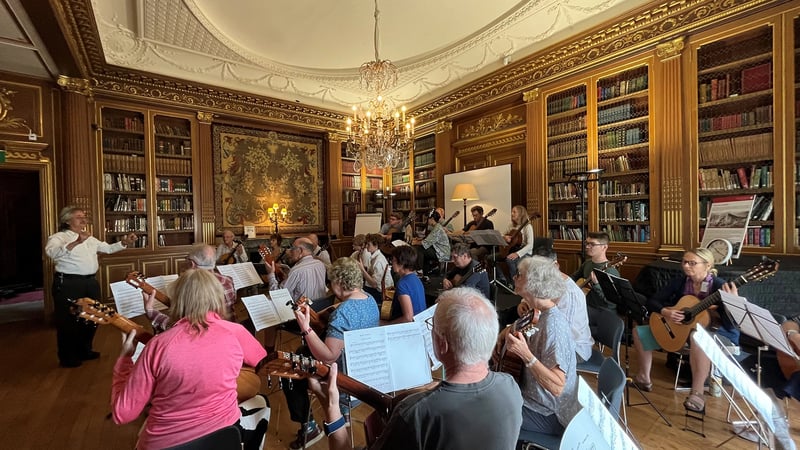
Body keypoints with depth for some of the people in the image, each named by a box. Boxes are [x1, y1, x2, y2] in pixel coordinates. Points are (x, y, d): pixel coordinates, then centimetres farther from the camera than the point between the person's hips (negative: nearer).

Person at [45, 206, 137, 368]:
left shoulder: (90, 239, 16)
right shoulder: (59, 237, -7)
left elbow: (108, 248, 23)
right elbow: (51, 252, -27)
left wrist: (124, 243, 7)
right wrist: (76, 242, -41)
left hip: (90, 282, 8)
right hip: (68, 283, -7)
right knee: (68, 320, 2)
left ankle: (84, 351, 33)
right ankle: (67, 357, 16)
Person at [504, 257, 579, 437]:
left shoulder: (553, 324, -28)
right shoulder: (549, 315, 0)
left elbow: (557, 387, -29)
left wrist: (525, 354, -37)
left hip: (549, 416, -8)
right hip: (539, 401, 8)